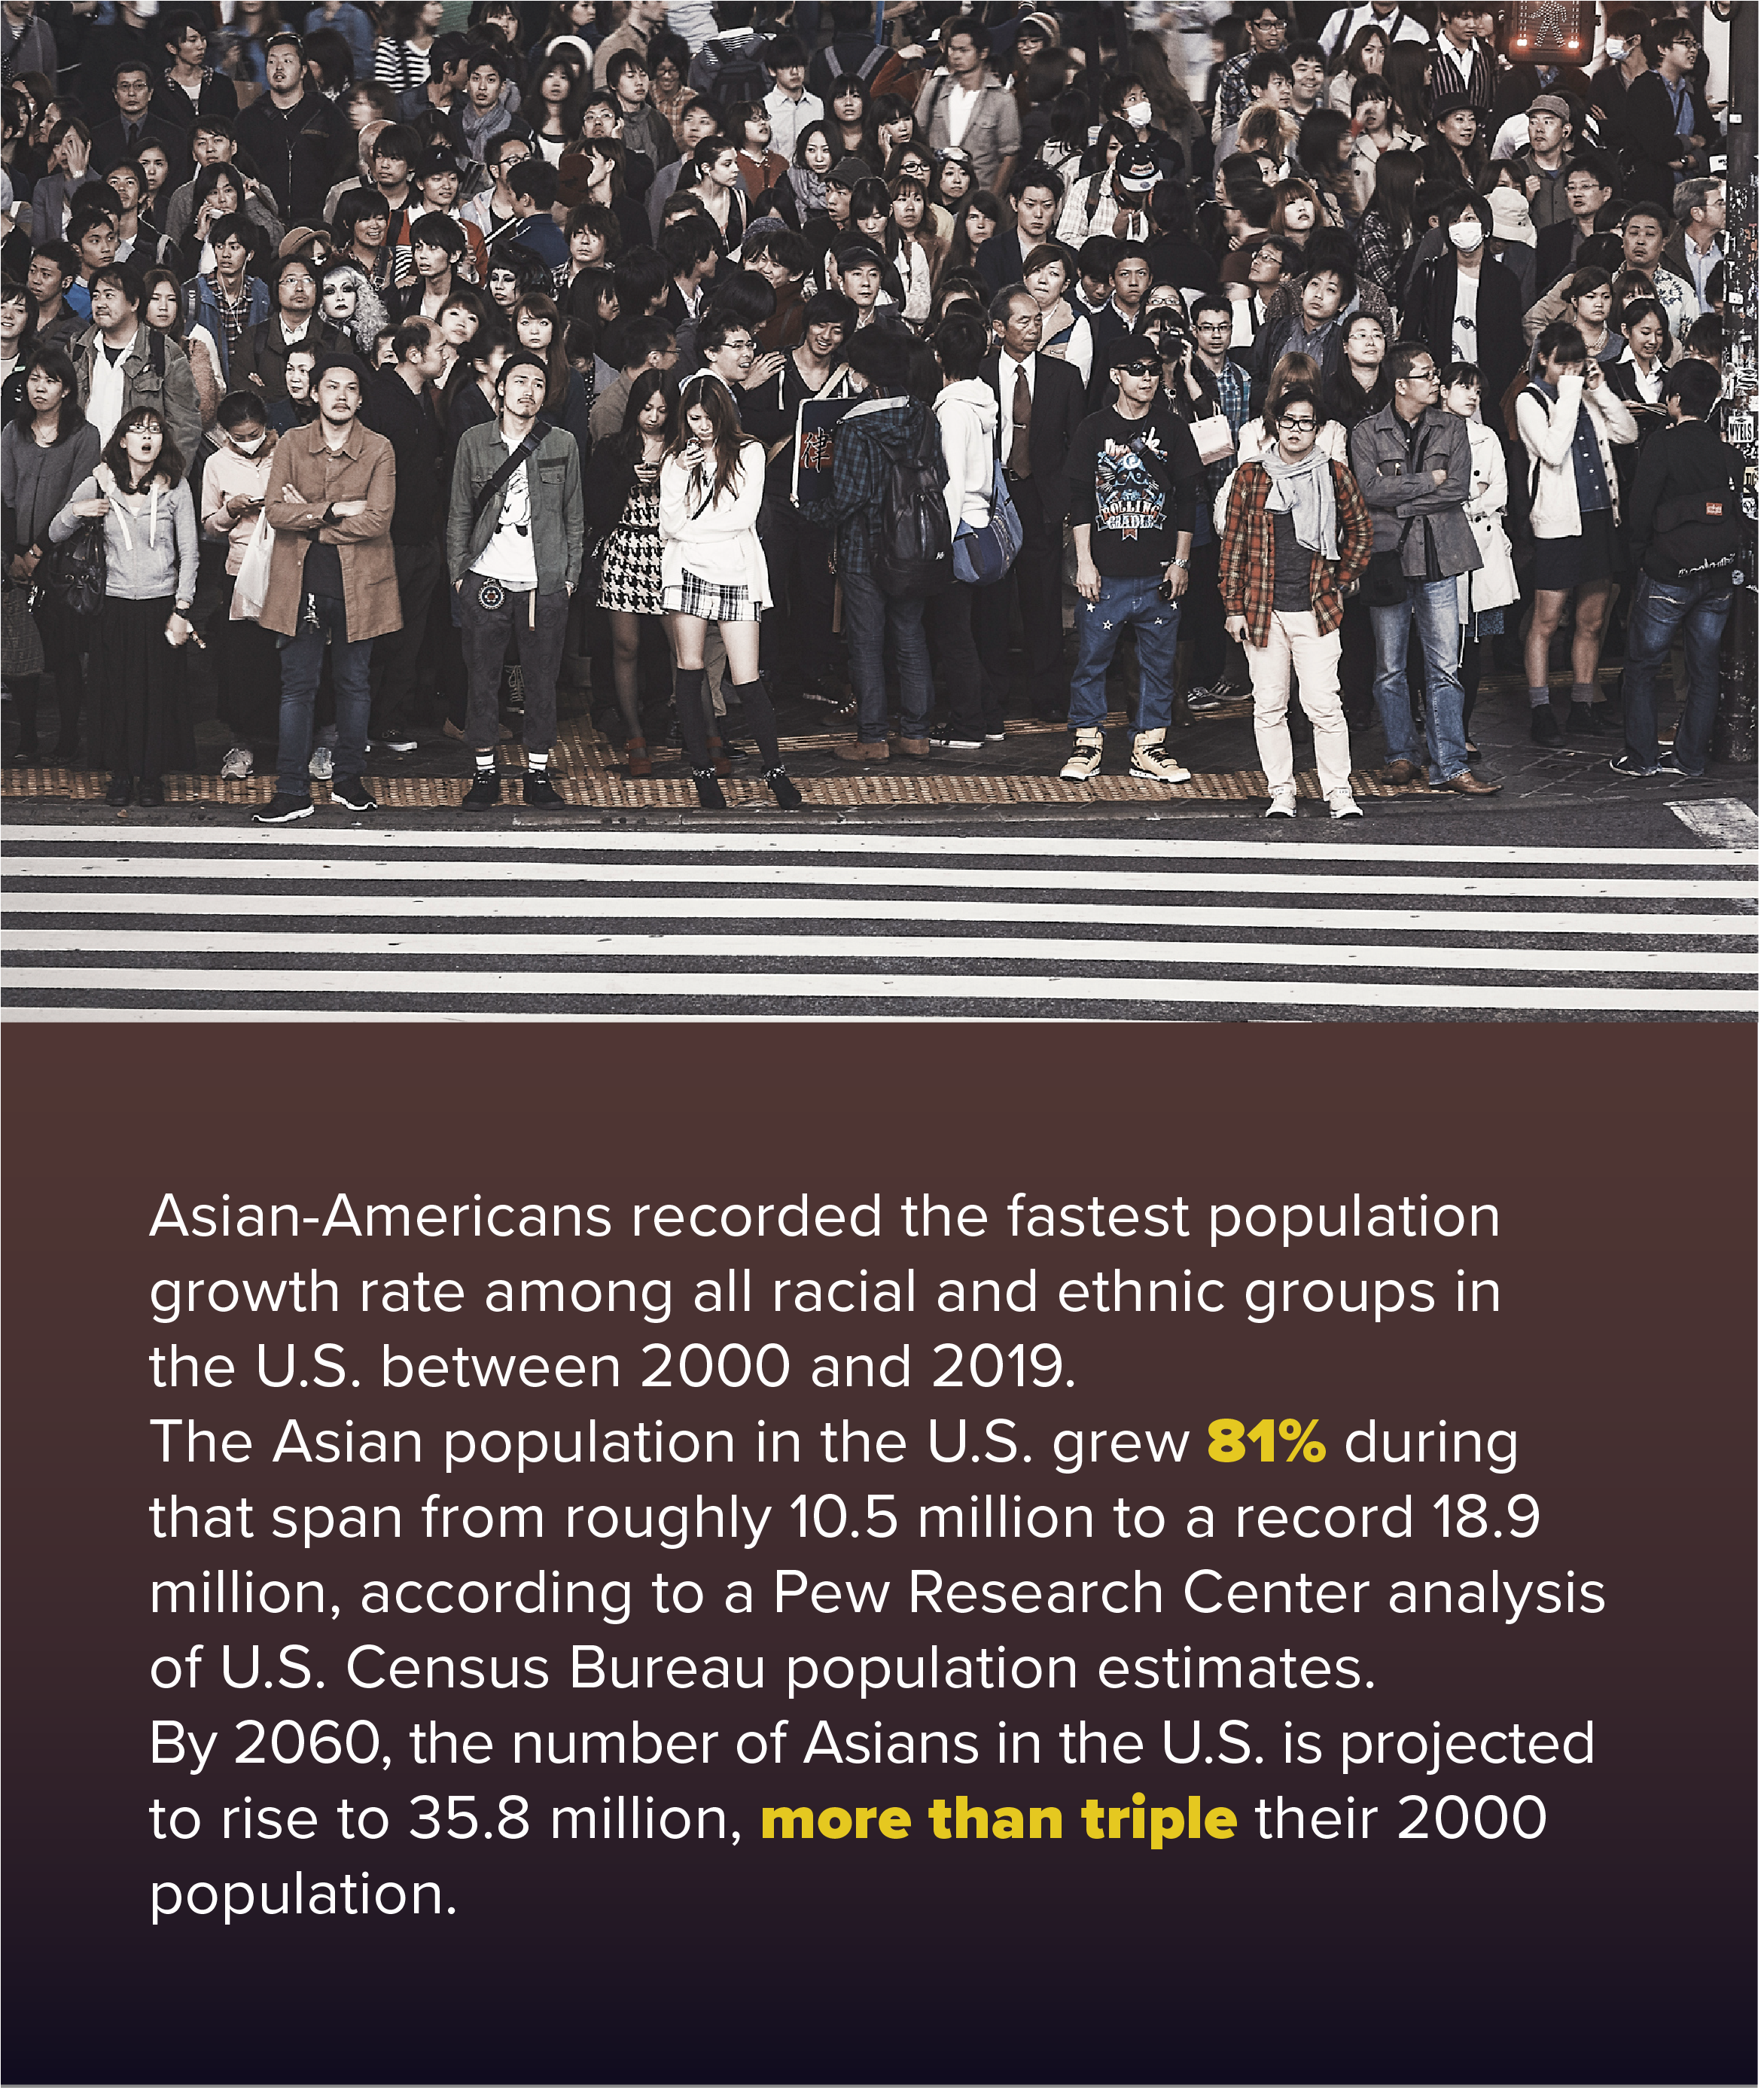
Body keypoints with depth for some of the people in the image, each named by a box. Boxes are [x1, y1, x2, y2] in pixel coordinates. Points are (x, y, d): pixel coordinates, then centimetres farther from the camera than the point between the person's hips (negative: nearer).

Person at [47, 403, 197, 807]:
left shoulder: (175, 486, 1)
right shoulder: (100, 483, 2)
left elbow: (188, 553, 1)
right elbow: (56, 536, 10)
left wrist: (181, 610, -5)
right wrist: (75, 512, -12)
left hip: (162, 603, -1)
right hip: (116, 604, 1)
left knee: (160, 692, 2)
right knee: (117, 692, 3)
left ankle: (151, 773, 14)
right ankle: (121, 772, 15)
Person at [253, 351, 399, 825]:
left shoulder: (378, 450, -1)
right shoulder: (291, 445, 3)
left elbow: (376, 521, -12)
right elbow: (276, 512, -8)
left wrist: (308, 518, -10)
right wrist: (335, 511, -16)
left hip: (358, 585, 0)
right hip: (302, 584, 0)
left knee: (354, 684, 9)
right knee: (297, 687, 1)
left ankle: (348, 780, 22)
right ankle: (293, 791, 3)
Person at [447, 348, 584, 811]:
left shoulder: (563, 444, 6)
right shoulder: (474, 442, 5)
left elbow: (573, 516, 10)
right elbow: (459, 514, 9)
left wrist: (571, 576, 5)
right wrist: (459, 573, 3)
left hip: (545, 585, 0)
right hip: (486, 582, 0)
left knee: (542, 681, 3)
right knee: (482, 680, 2)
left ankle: (538, 775, 11)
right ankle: (484, 774, 10)